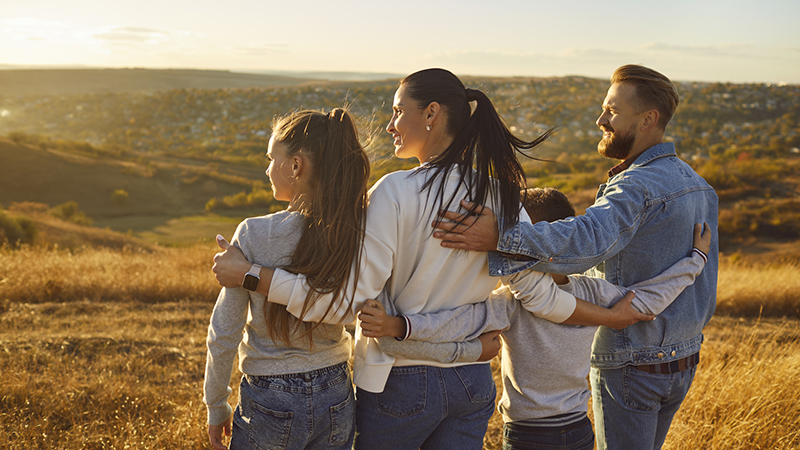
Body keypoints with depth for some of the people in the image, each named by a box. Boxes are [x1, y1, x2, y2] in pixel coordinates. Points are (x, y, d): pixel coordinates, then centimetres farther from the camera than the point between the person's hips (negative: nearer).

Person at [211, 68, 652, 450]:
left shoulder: (395, 192, -17)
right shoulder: (501, 196, -1)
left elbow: (347, 298, -20)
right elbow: (538, 291, 0)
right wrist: (613, 315, 15)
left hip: (400, 383, -5)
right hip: (473, 383, 5)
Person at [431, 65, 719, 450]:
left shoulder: (638, 187, -24)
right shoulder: (699, 186, 8)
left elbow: (590, 239, -44)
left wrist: (500, 238, -54)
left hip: (631, 365, -9)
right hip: (685, 360, 9)